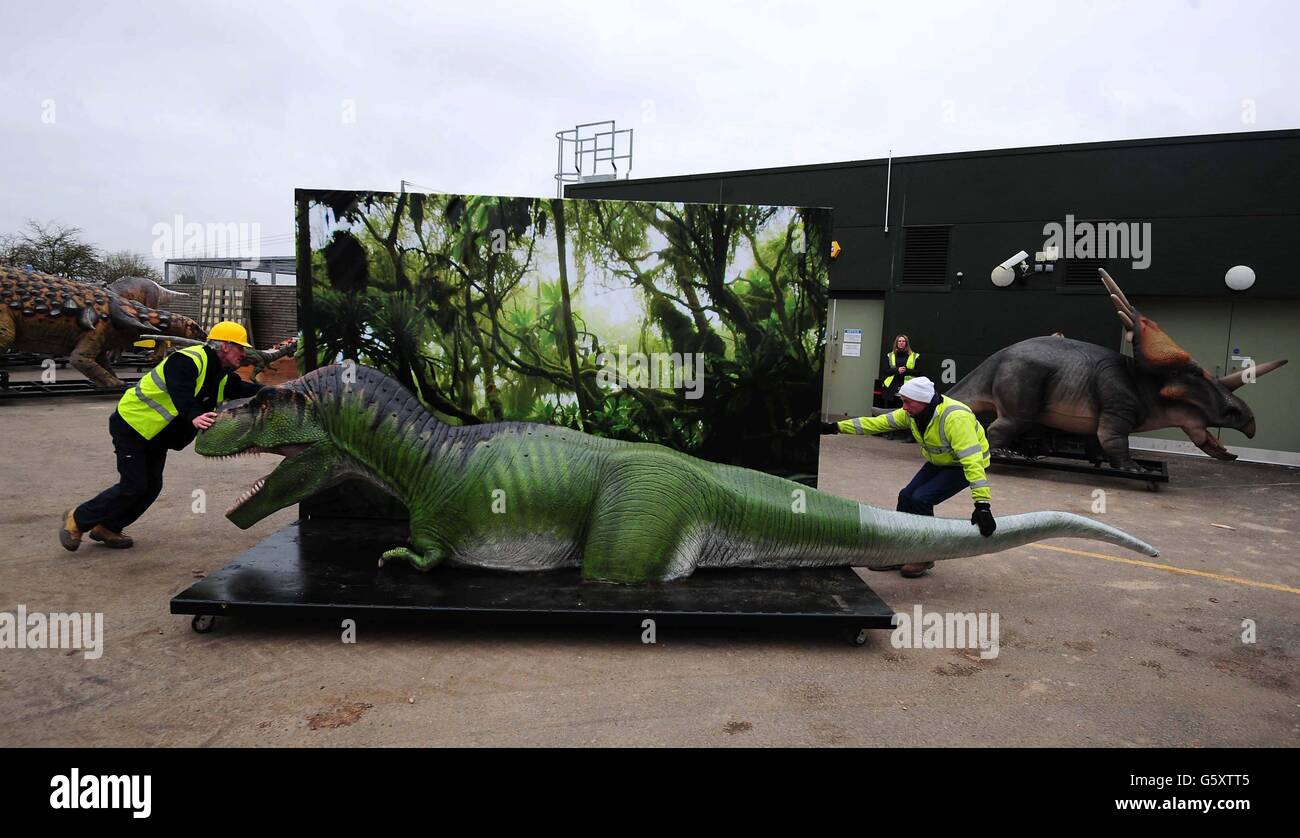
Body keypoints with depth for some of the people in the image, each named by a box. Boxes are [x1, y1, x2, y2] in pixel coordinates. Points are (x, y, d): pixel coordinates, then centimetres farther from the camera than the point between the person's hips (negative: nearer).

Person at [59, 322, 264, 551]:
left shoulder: (221, 374, 4)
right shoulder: (186, 361, -27)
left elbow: (243, 390, 4)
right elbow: (181, 395, -42)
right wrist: (194, 417, -59)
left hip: (156, 435, 10)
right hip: (131, 425, -10)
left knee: (151, 486, 10)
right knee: (133, 486, -9)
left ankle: (107, 528, 26)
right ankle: (77, 520, 11)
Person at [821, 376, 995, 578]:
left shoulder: (955, 418, -36)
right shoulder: (913, 413, -12)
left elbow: (972, 459, -40)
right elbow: (877, 423, -8)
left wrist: (982, 503, -44)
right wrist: (837, 427, -14)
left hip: (963, 464, -8)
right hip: (938, 462, 8)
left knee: (921, 499, -20)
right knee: (906, 496, -1)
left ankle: (925, 557, -1)